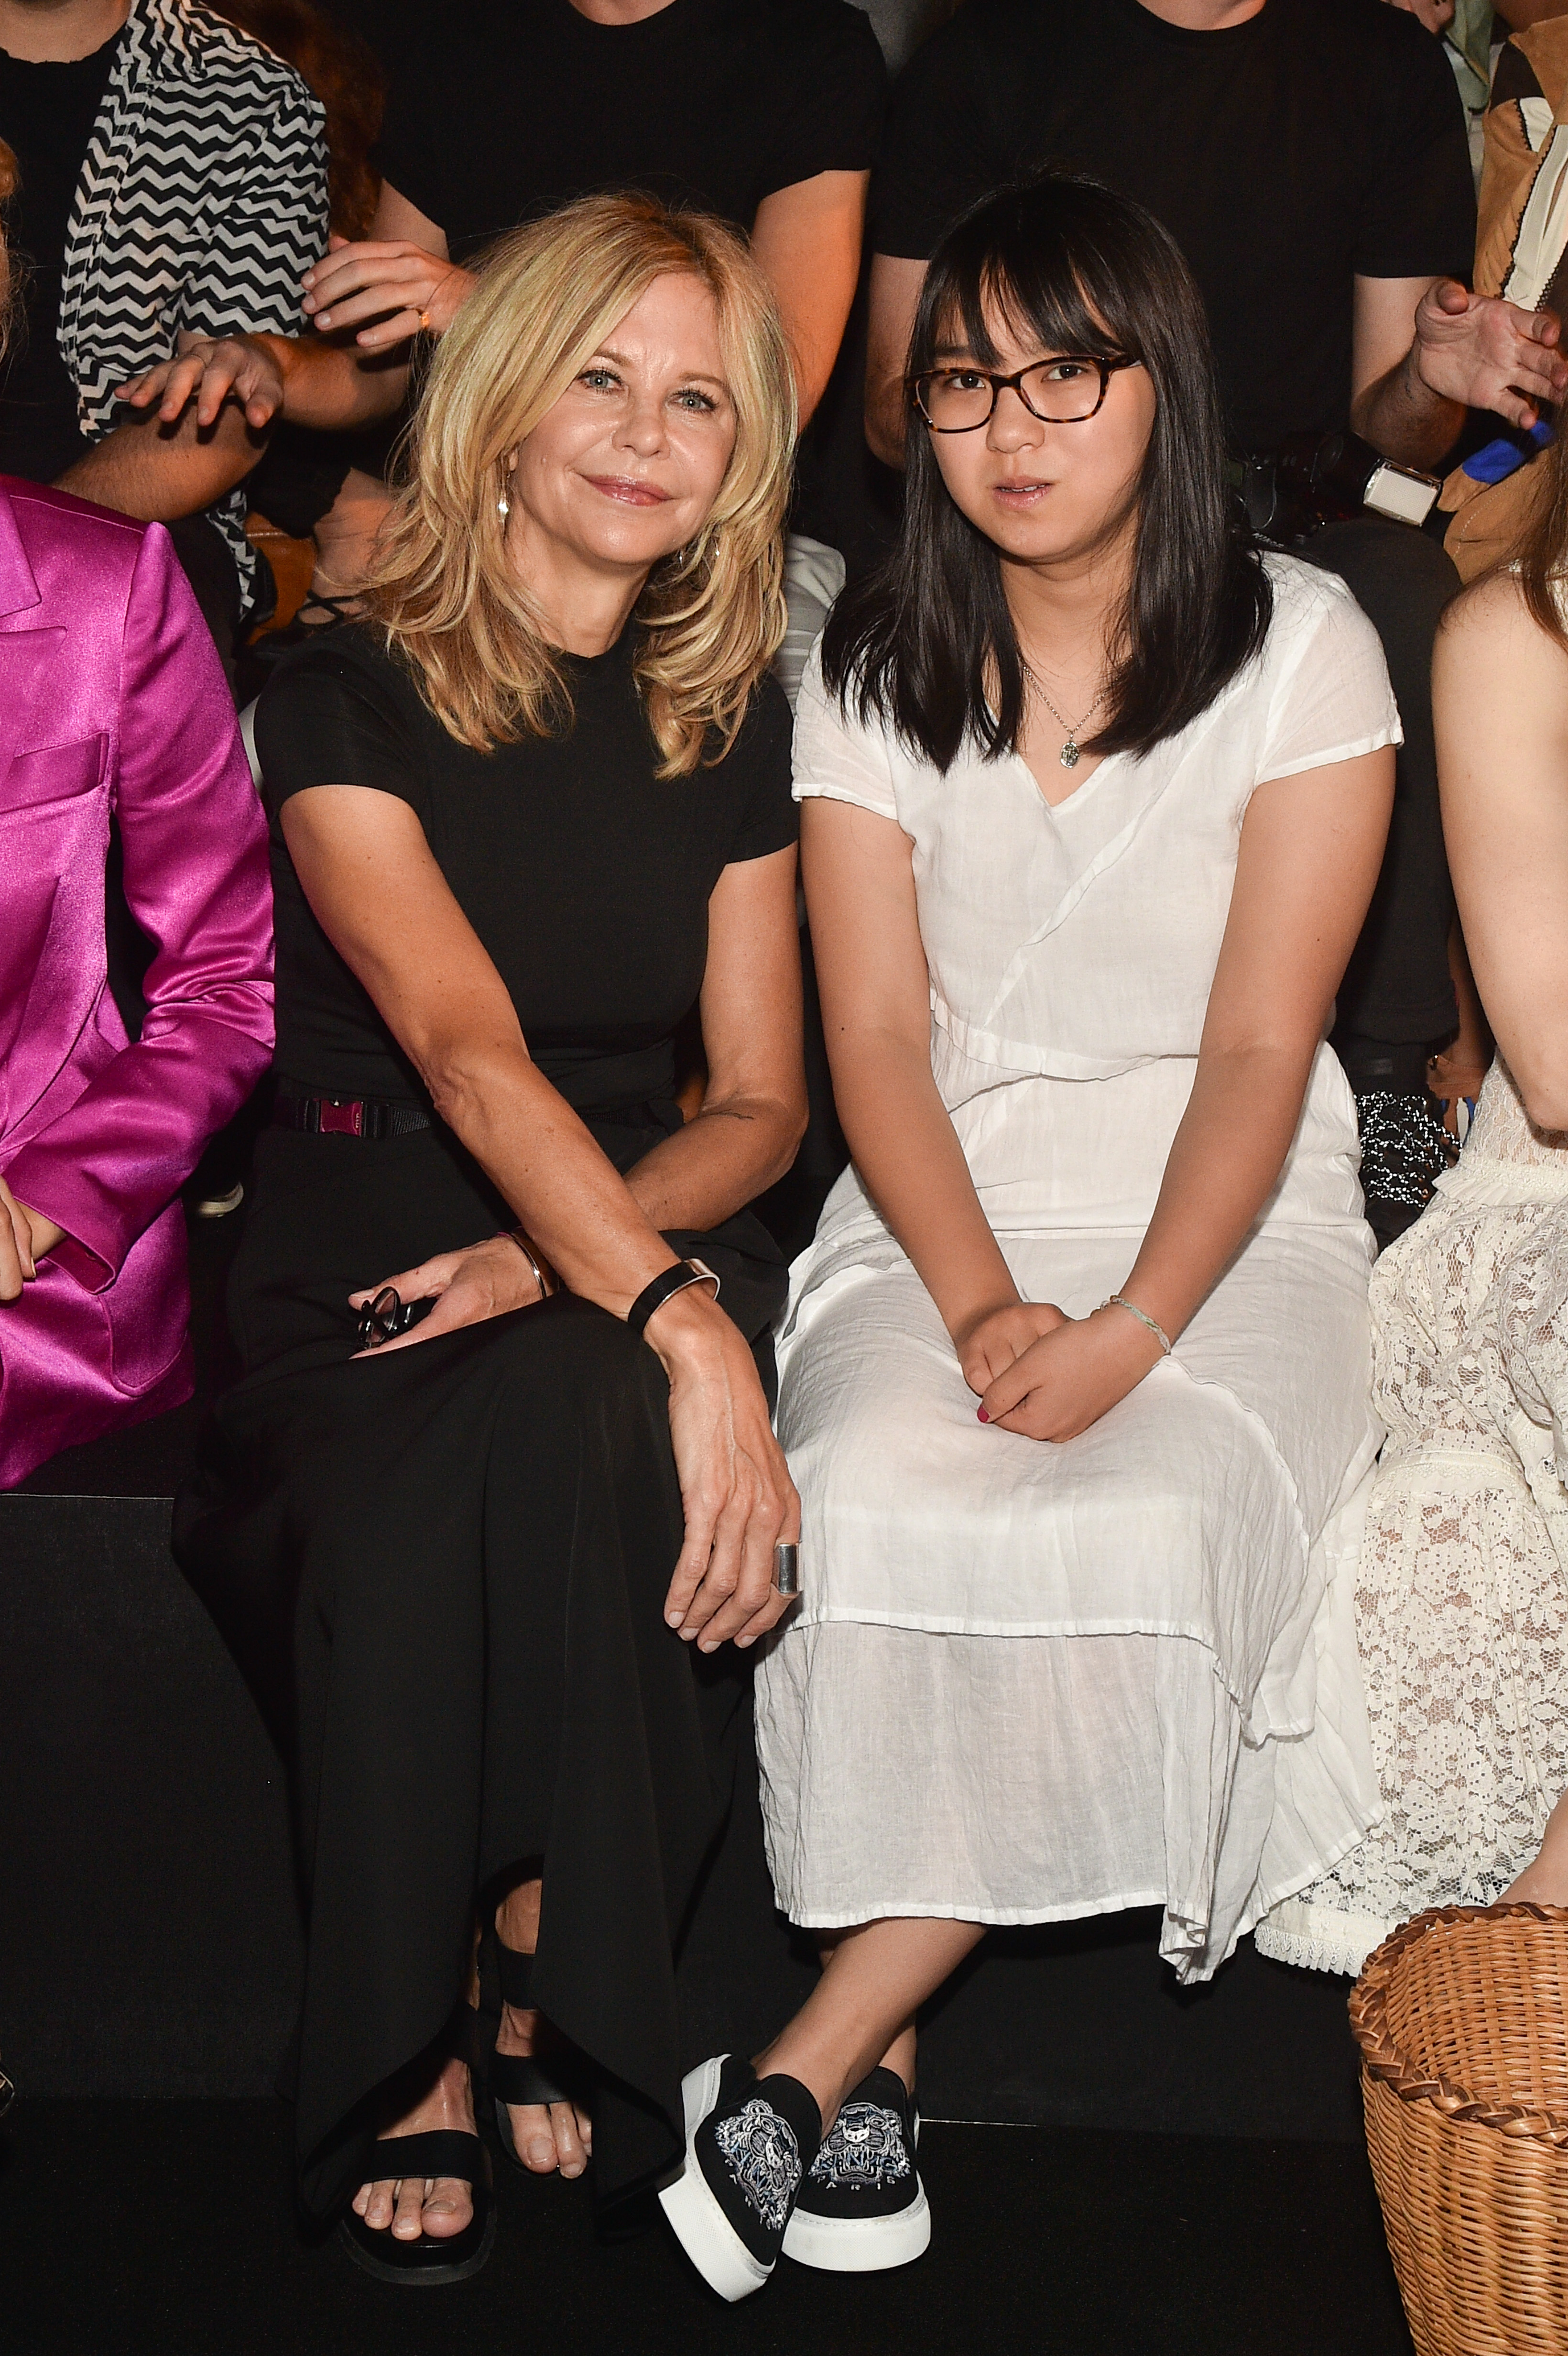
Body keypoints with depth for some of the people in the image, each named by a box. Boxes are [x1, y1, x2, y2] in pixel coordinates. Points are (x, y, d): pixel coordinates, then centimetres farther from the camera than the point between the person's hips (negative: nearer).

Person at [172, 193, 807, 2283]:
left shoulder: (732, 723, 9)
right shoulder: (346, 699, -5)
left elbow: (764, 1101, 7)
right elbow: (466, 1048, -20)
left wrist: (589, 1254, -14)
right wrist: (678, 1325, -35)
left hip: (641, 1233, 2)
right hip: (364, 1247, -2)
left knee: (574, 1429, -34)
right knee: (403, 1513, -35)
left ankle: (558, 1972, -14)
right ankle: (407, 2053, -12)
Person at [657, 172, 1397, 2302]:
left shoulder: (1301, 647, 0)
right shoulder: (871, 666, 7)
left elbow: (1260, 1042, -6)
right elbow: (876, 1030, -1)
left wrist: (1134, 1327, -21)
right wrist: (984, 1303, -18)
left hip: (1227, 1222, -1)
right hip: (943, 1211, 2)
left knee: (1141, 1524, -31)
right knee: (879, 1497, -31)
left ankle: (810, 2062, -21)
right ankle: (885, 2058, -17)